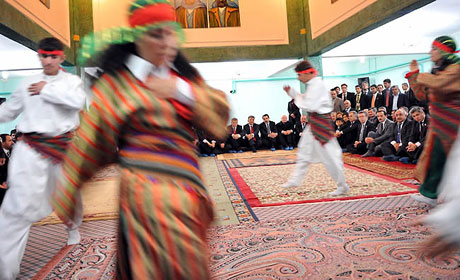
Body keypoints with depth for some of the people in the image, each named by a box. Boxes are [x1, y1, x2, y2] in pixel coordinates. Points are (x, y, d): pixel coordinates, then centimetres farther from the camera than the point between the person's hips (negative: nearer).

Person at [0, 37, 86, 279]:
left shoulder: (72, 80, 3)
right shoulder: (28, 83, 9)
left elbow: (78, 101, -18)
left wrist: (47, 90, -12)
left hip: (63, 146, 0)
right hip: (32, 148, 0)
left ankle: (73, 227, 49)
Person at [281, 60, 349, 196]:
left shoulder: (317, 84, -18)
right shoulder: (313, 84, 13)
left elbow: (310, 106, -25)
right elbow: (306, 100, 21)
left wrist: (298, 99, -9)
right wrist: (291, 92, 12)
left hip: (320, 121, -11)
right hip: (314, 122, 11)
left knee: (329, 155, -4)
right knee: (304, 150, 17)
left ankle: (342, 186, 9)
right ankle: (295, 180, 29)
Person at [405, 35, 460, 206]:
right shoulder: (437, 72, 15)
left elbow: (437, 83, -31)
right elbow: (422, 95, 16)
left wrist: (422, 77, -11)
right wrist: (414, 75, 13)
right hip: (438, 124, 8)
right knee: (436, 156, 9)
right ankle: (431, 194, 15)